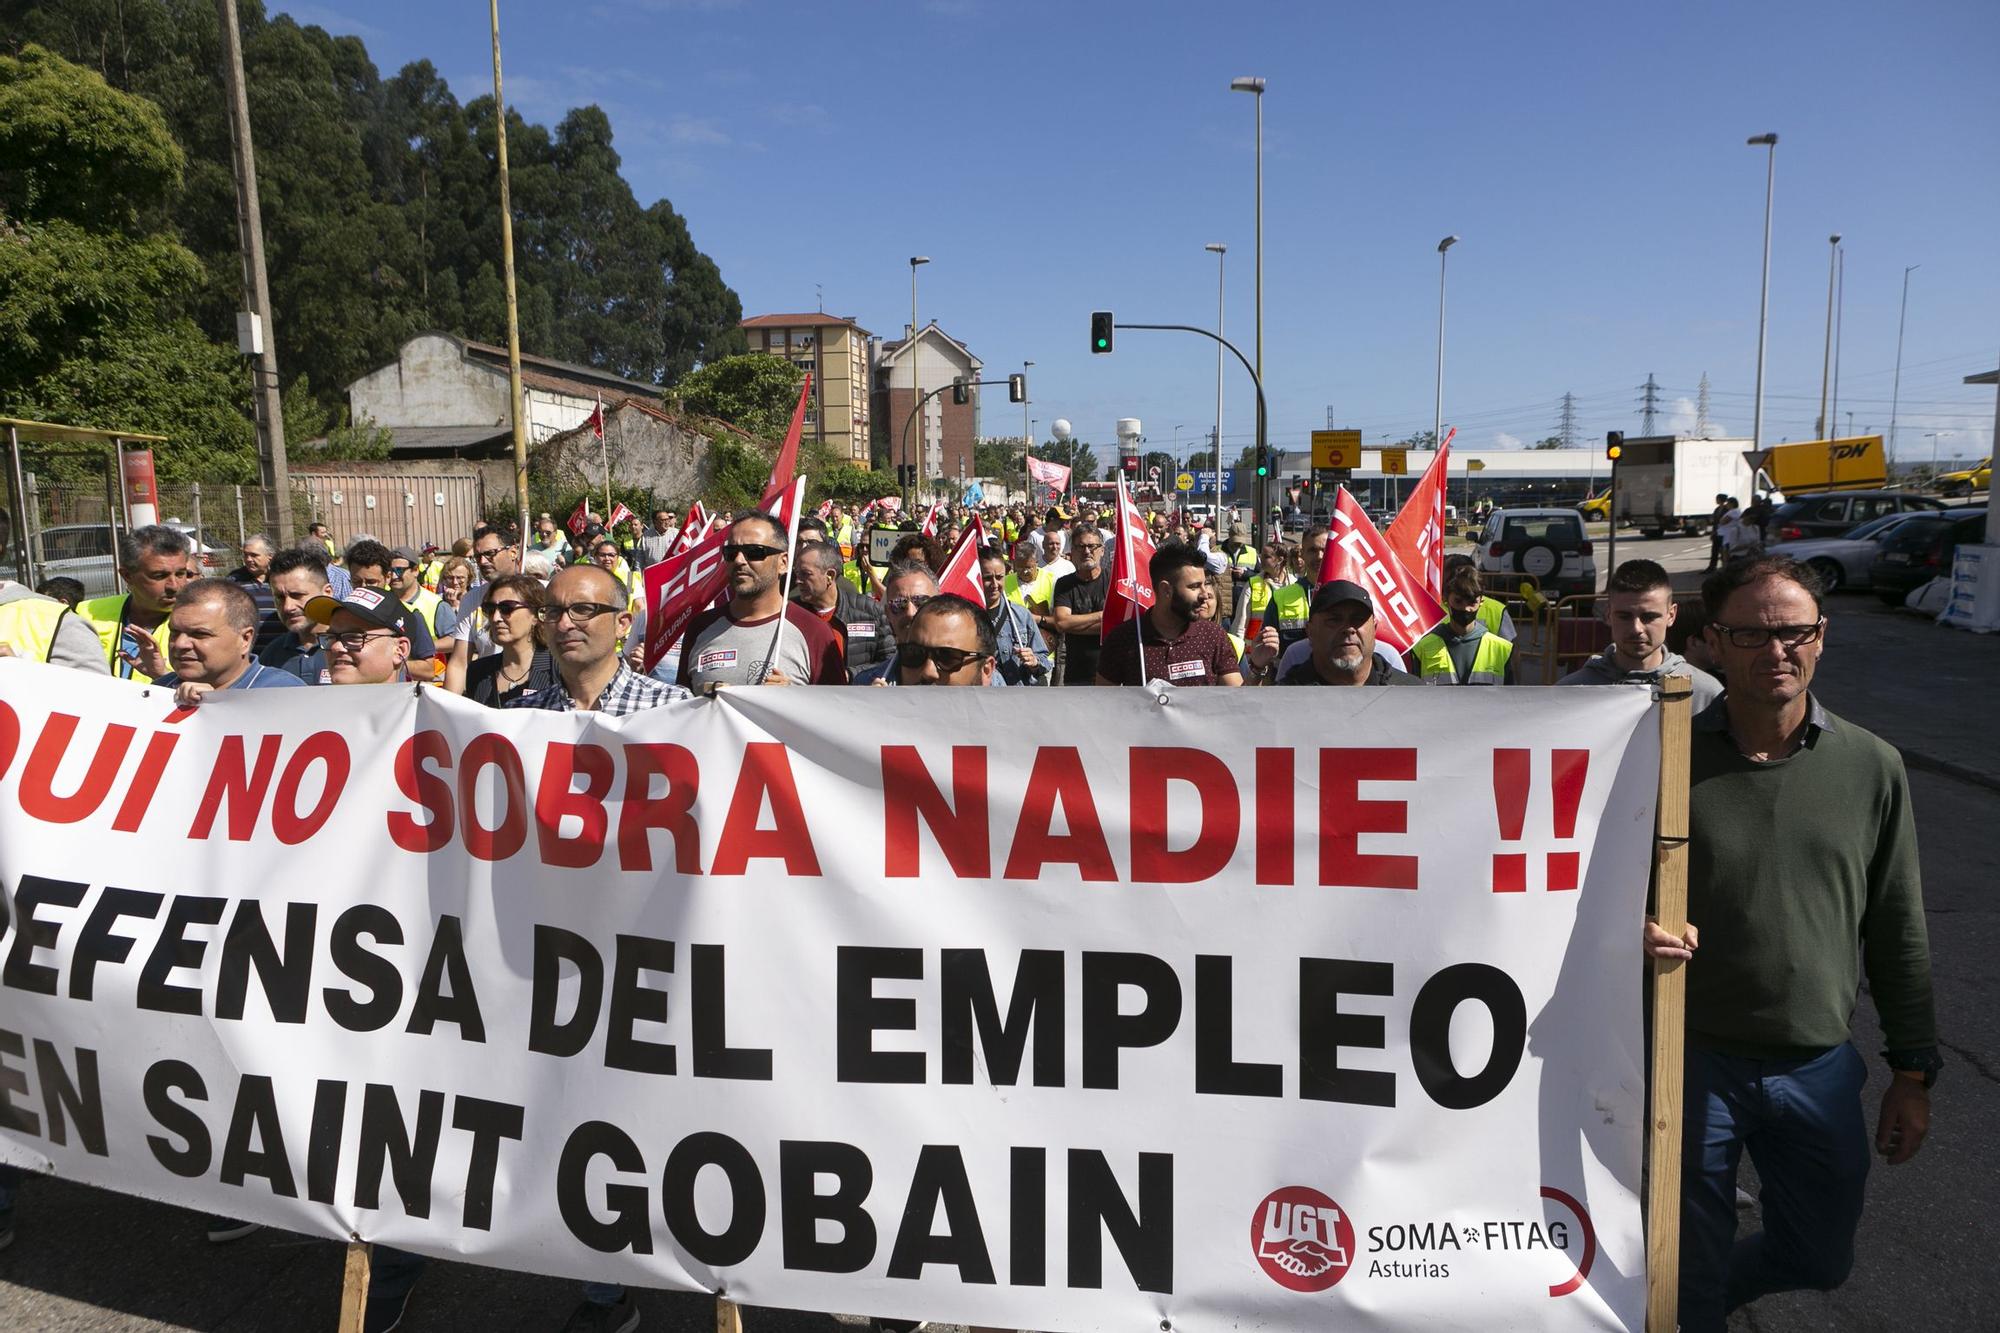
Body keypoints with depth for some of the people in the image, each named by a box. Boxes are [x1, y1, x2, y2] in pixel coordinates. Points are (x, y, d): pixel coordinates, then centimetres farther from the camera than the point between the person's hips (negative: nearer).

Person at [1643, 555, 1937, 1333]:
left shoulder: (1872, 766, -1)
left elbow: (1897, 931, 5)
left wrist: (1913, 1072, 7)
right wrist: (1638, 931, -23)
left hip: (1820, 1069, 3)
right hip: (1693, 1063, -3)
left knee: (1820, 1259, 21)